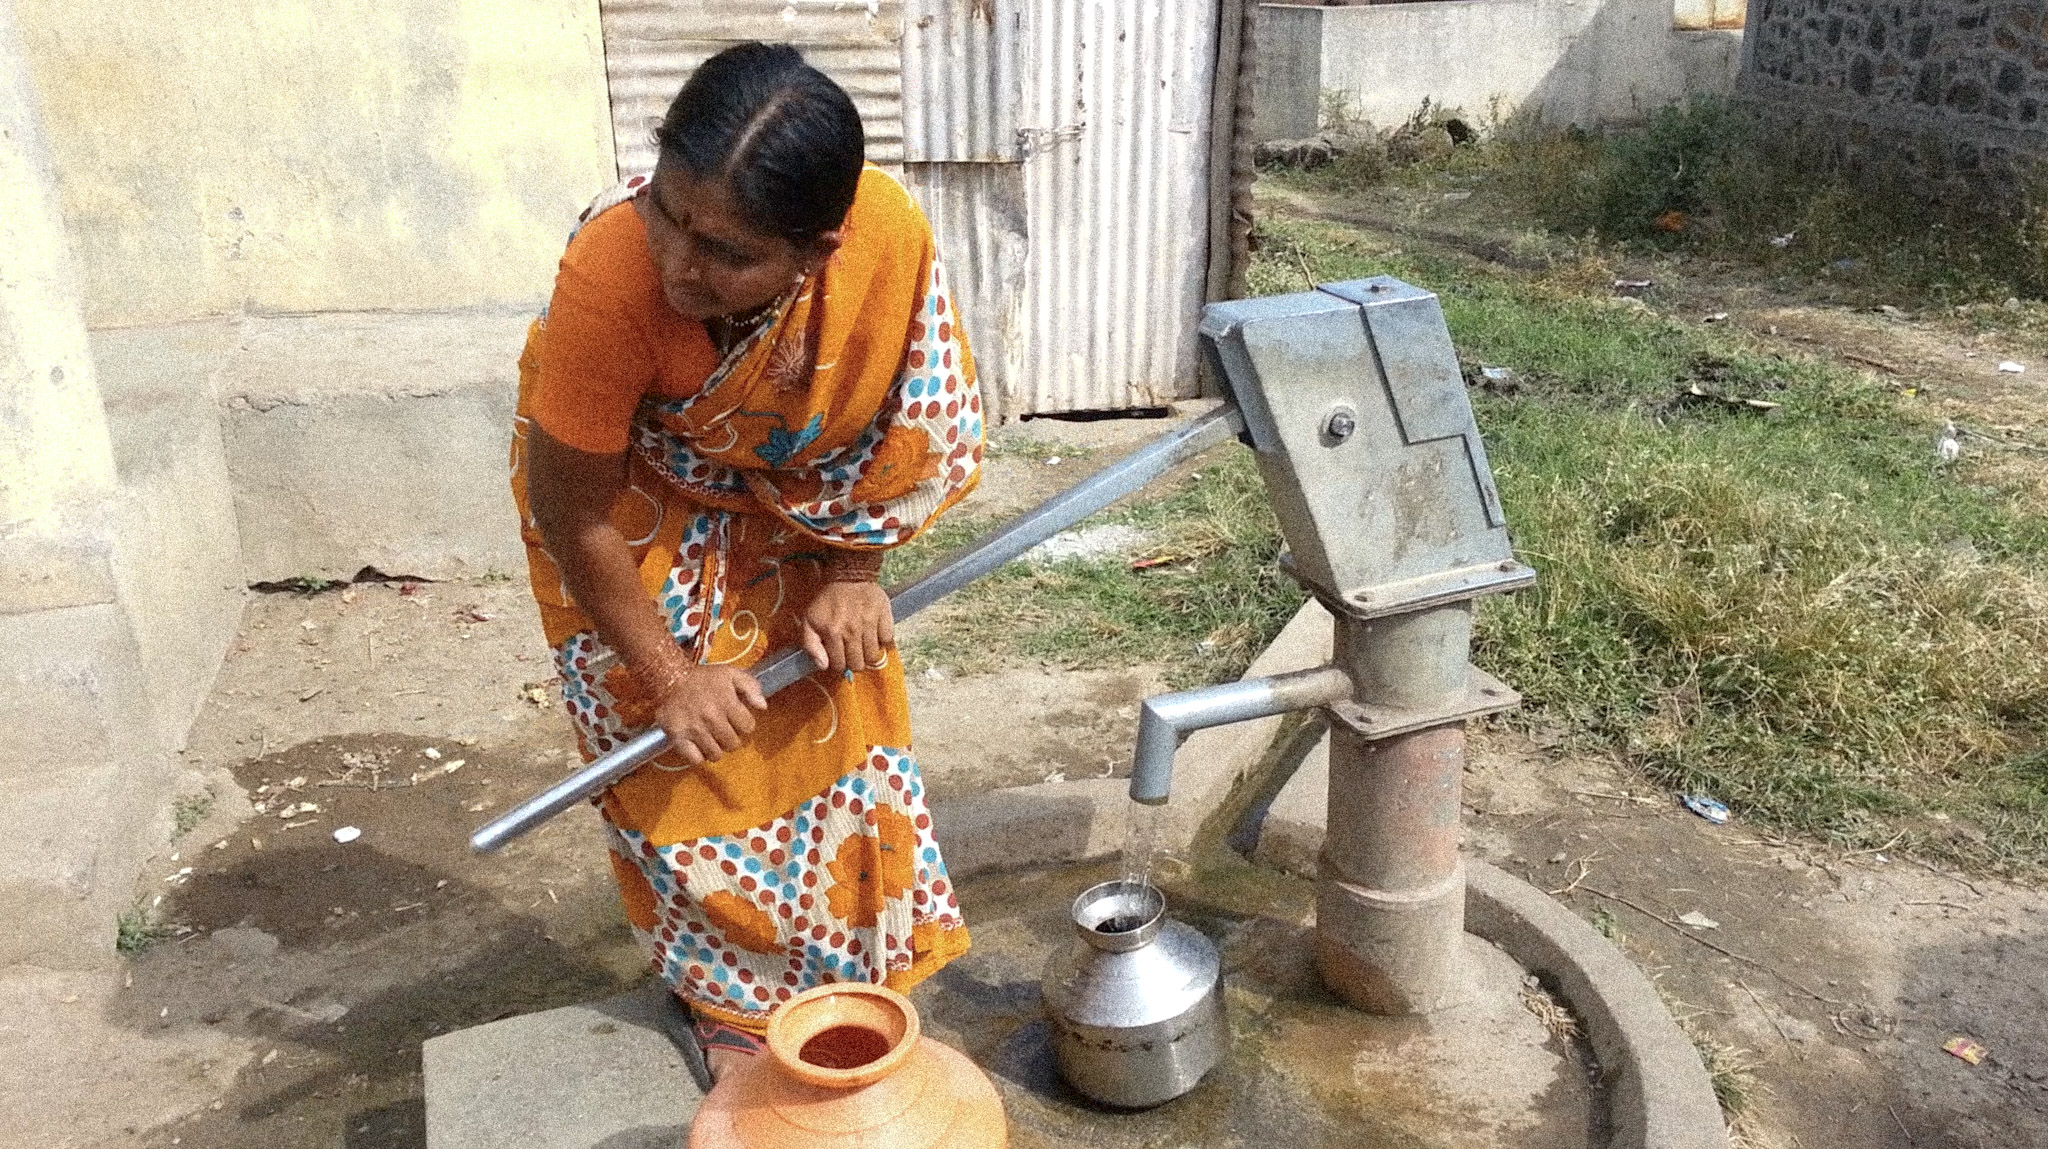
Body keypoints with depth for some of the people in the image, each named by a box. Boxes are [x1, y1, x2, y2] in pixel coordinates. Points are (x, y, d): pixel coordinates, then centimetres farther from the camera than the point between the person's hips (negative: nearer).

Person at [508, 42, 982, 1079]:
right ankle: (730, 1000, 26)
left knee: (832, 705, 11)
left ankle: (843, 964, 35)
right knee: (683, 754, 1)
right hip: (628, 498, -3)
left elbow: (885, 417, -12)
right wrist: (670, 676, -17)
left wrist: (851, 573, -12)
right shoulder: (608, 277, -41)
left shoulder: (889, 237, -34)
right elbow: (571, 509, -27)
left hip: (786, 496, 3)